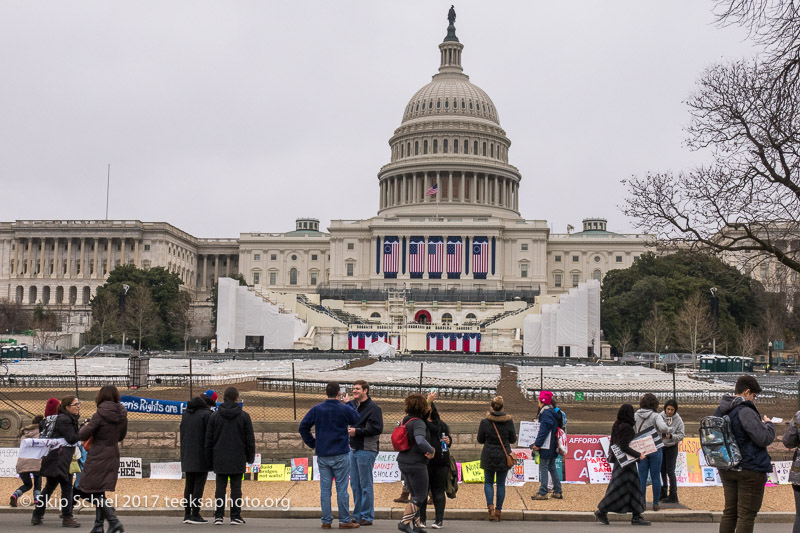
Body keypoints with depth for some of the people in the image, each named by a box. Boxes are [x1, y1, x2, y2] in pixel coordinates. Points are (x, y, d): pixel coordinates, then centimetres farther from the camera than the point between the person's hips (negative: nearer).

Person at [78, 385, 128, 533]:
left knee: (95, 492, -1)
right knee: (99, 492, 16)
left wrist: (86, 426, 7)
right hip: (113, 456, 7)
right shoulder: (122, 415, 4)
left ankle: (113, 521, -15)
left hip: (98, 457, -6)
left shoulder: (100, 415, -15)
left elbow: (83, 436, -12)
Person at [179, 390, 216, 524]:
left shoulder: (186, 413, 13)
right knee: (199, 485, -3)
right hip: (201, 456, -7)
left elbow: (182, 433, 18)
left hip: (187, 456, 7)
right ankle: (195, 514, -4)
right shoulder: (207, 414, -12)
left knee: (189, 485, 12)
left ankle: (187, 514, 12)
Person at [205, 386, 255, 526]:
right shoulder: (244, 416, -1)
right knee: (236, 488, 3)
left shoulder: (214, 416, 3)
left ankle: (218, 516, 5)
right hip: (238, 459, -1)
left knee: (220, 488, 7)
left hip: (220, 459, 1)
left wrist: (209, 460, 11)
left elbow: (208, 440, 4)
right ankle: (236, 516, 2)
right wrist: (250, 457, 12)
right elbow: (250, 439, 1)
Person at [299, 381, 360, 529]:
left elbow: (303, 427, 2)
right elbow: (356, 418, 12)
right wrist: (348, 403, 22)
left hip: (322, 456, 3)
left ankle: (326, 521, 10)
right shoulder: (345, 409, -8)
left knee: (325, 488, 7)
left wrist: (312, 443, 11)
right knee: (342, 488, 3)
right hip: (340, 456, -3)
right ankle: (344, 520, 8)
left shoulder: (316, 409, 0)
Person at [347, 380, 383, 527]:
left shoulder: (373, 408, -11)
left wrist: (357, 431, -17)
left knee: (366, 485, -2)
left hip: (366, 451, -8)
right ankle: (357, 515, 22)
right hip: (353, 449, 8)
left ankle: (367, 517, 5)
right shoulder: (352, 405, 11)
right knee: (355, 484, 12)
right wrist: (347, 430, 5)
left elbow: (377, 429, -17)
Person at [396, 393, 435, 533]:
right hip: (416, 463, -9)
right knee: (421, 495, 1)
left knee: (415, 495, 17)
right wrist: (431, 450, -18)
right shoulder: (418, 423, -19)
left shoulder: (407, 420, 9)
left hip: (404, 462, 9)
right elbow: (420, 441, -35)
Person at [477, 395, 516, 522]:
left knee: (488, 482, 14)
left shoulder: (485, 422, -10)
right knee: (501, 483, 11)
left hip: (489, 456, -1)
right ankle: (498, 510, 13)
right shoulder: (509, 421, -7)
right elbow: (513, 440, 1)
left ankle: (490, 506, -4)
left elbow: (480, 440, -1)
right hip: (504, 456, 1)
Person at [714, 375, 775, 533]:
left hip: (726, 469, 8)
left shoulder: (719, 411, 7)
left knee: (729, 512, 14)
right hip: (750, 470, -8)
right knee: (746, 515, -1)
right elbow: (764, 438, -20)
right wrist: (768, 424, 0)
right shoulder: (745, 411, -20)